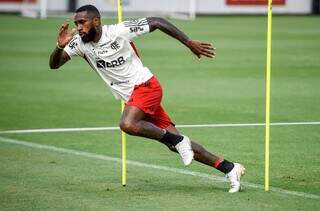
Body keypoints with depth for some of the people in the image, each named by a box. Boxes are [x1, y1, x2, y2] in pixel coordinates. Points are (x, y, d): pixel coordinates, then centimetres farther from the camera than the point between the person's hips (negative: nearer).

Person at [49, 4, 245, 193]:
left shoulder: (119, 31, -15)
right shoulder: (79, 42, -1)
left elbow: (156, 22, -9)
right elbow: (54, 64, -2)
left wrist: (190, 43, -10)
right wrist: (60, 46, -24)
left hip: (146, 85, -6)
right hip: (131, 96, 6)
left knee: (128, 124, -33)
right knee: (177, 145, 2)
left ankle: (177, 139, -14)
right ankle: (229, 168, 10)